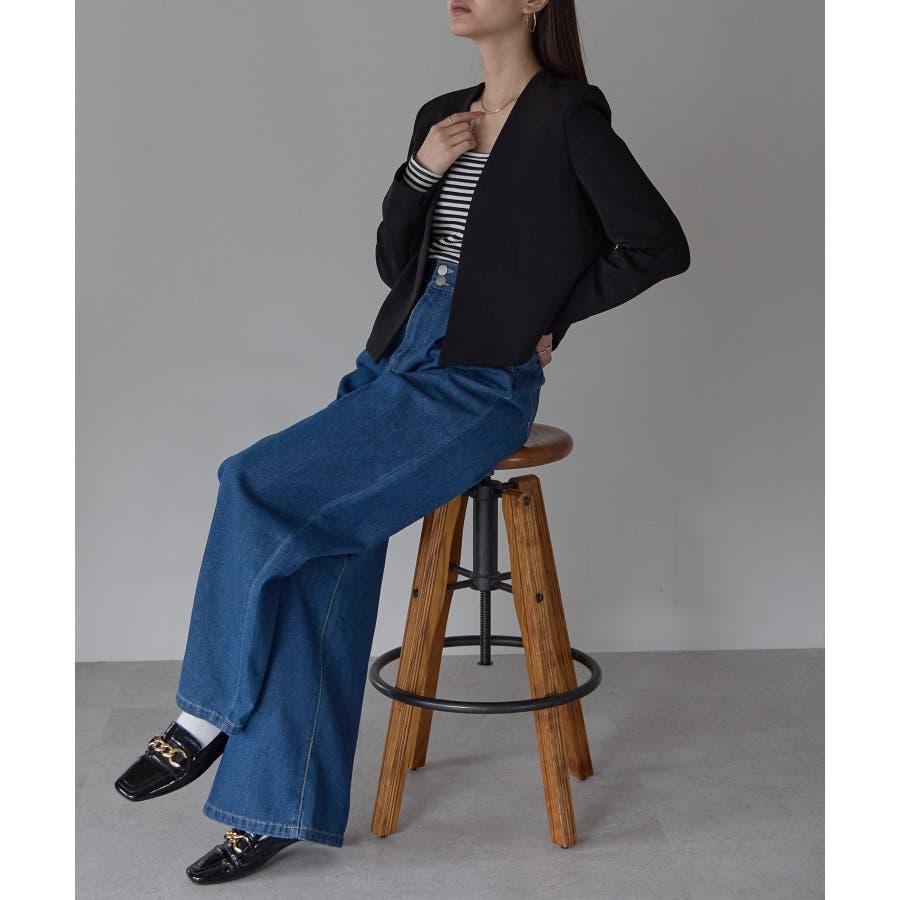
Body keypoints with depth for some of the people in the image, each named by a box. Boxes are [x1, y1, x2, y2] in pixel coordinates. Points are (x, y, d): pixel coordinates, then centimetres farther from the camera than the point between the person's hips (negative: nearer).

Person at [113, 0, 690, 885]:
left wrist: (551, 315, -2)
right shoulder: (441, 115, 16)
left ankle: (209, 713, 1)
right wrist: (419, 171, 0)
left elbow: (659, 246, -9)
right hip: (394, 363, 7)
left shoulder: (569, 115, -7)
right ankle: (280, 806, 0)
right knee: (323, 563, -9)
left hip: (479, 386, -7)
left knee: (257, 488, -19)